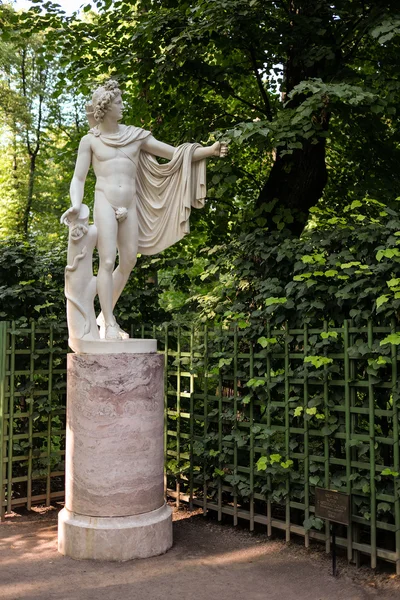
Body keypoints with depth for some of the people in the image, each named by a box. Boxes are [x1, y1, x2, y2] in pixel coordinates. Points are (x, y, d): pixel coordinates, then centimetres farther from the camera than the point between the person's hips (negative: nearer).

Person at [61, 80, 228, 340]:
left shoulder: (136, 135, 10)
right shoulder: (90, 140, 5)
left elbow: (175, 154, 7)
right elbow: (78, 178, 6)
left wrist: (210, 150, -5)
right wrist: (76, 205, -14)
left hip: (129, 206, 4)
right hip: (105, 203, -4)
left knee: (128, 261, 6)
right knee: (107, 262, -10)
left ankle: (107, 313, 24)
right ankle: (109, 324, -3)